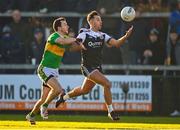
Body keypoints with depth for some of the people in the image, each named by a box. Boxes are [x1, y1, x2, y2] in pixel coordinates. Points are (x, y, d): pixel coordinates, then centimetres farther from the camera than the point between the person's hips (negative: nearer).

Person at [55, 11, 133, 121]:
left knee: (84, 90, 20)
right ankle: (111, 111, -11)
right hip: (88, 67, -7)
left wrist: (126, 36, -19)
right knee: (107, 84, -21)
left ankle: (64, 97, 45)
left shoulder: (103, 36, 7)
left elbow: (116, 43, -3)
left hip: (98, 67, 7)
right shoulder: (84, 34, -8)